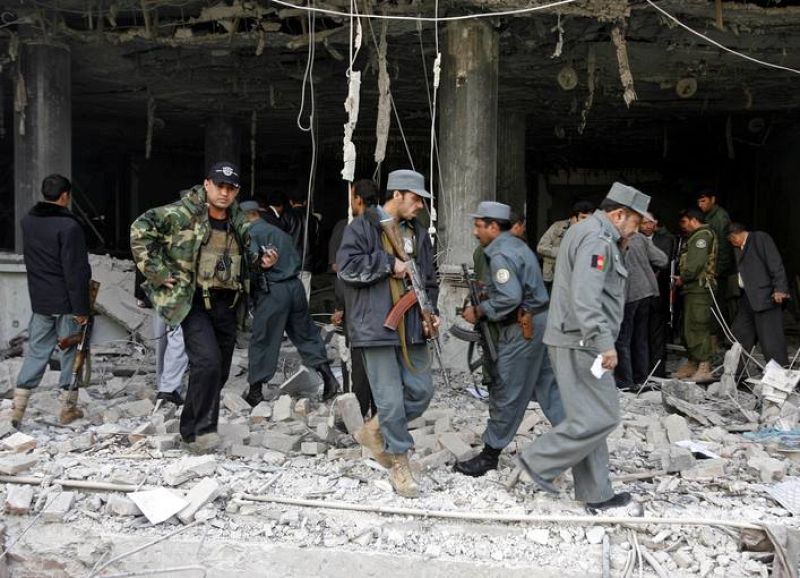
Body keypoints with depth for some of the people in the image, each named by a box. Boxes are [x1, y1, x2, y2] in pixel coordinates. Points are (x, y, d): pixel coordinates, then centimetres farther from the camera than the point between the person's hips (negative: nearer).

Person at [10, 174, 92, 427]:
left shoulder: (27, 221, 5)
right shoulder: (69, 226, -19)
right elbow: (76, 271, -19)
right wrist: (81, 308, -15)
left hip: (39, 301, 6)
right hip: (66, 302, -6)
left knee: (36, 351, 14)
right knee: (71, 352, 7)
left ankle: (18, 406, 9)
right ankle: (68, 408, 15)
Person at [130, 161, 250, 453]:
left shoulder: (239, 223, 12)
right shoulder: (182, 214, -8)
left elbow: (247, 258, 29)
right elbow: (140, 229, -12)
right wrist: (157, 271, -14)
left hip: (226, 305, 7)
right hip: (193, 302, -7)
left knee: (219, 371, 11)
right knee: (207, 361, -23)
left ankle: (190, 429, 28)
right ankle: (204, 430, -9)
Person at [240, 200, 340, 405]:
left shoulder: (251, 233, -2)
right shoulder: (280, 232, 19)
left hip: (272, 290, -6)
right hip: (295, 286, 6)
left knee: (262, 340, 3)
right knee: (306, 334, 14)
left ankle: (255, 391, 10)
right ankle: (327, 375, 6)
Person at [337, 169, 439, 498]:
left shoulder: (418, 233, 17)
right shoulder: (362, 227, -2)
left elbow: (428, 279, 22)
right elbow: (347, 266, -15)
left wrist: (430, 313, 7)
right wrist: (389, 263, -12)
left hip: (411, 328, 7)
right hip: (376, 326, -6)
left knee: (421, 391, 6)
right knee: (391, 399, -3)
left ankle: (374, 432, 28)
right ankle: (399, 463, 14)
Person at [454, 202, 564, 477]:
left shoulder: (500, 254, -17)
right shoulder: (516, 244, 15)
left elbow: (510, 298, -26)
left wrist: (479, 312, -15)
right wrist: (487, 292, 11)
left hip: (522, 329, -10)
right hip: (538, 322, 10)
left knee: (505, 394, 0)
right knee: (548, 387, 14)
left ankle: (490, 454, 12)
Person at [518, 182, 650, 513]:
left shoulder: (589, 233, 21)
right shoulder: (597, 239, -14)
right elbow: (585, 299, -25)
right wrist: (605, 343, -26)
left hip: (578, 342, 11)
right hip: (581, 343, -11)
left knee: (588, 418, 13)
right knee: (600, 417, -7)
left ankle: (597, 496, 20)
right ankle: (540, 461, 4)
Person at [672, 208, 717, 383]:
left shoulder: (702, 235, -7)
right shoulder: (695, 236, 25)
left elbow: (696, 262, -19)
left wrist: (683, 278, -11)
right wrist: (683, 278, 7)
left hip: (699, 288, -11)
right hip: (693, 288, 11)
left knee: (698, 328, -13)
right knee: (689, 328, 14)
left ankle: (704, 368, -14)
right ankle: (692, 364, 21)